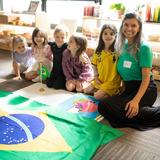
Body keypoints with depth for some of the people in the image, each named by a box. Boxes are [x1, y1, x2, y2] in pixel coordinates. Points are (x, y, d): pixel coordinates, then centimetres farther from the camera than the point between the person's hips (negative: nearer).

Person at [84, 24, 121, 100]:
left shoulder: (117, 52, -14)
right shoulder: (98, 51, 4)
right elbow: (95, 65, 16)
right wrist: (96, 76, 1)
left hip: (111, 83, -6)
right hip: (99, 81, 6)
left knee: (97, 96, -17)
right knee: (86, 91, 3)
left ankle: (113, 94, 7)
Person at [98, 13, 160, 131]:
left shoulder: (144, 48, -12)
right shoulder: (123, 46, 9)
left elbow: (146, 77, -17)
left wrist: (136, 100, -27)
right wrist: (123, 89, 3)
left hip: (144, 89, -7)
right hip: (128, 88, 7)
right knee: (103, 106, -11)